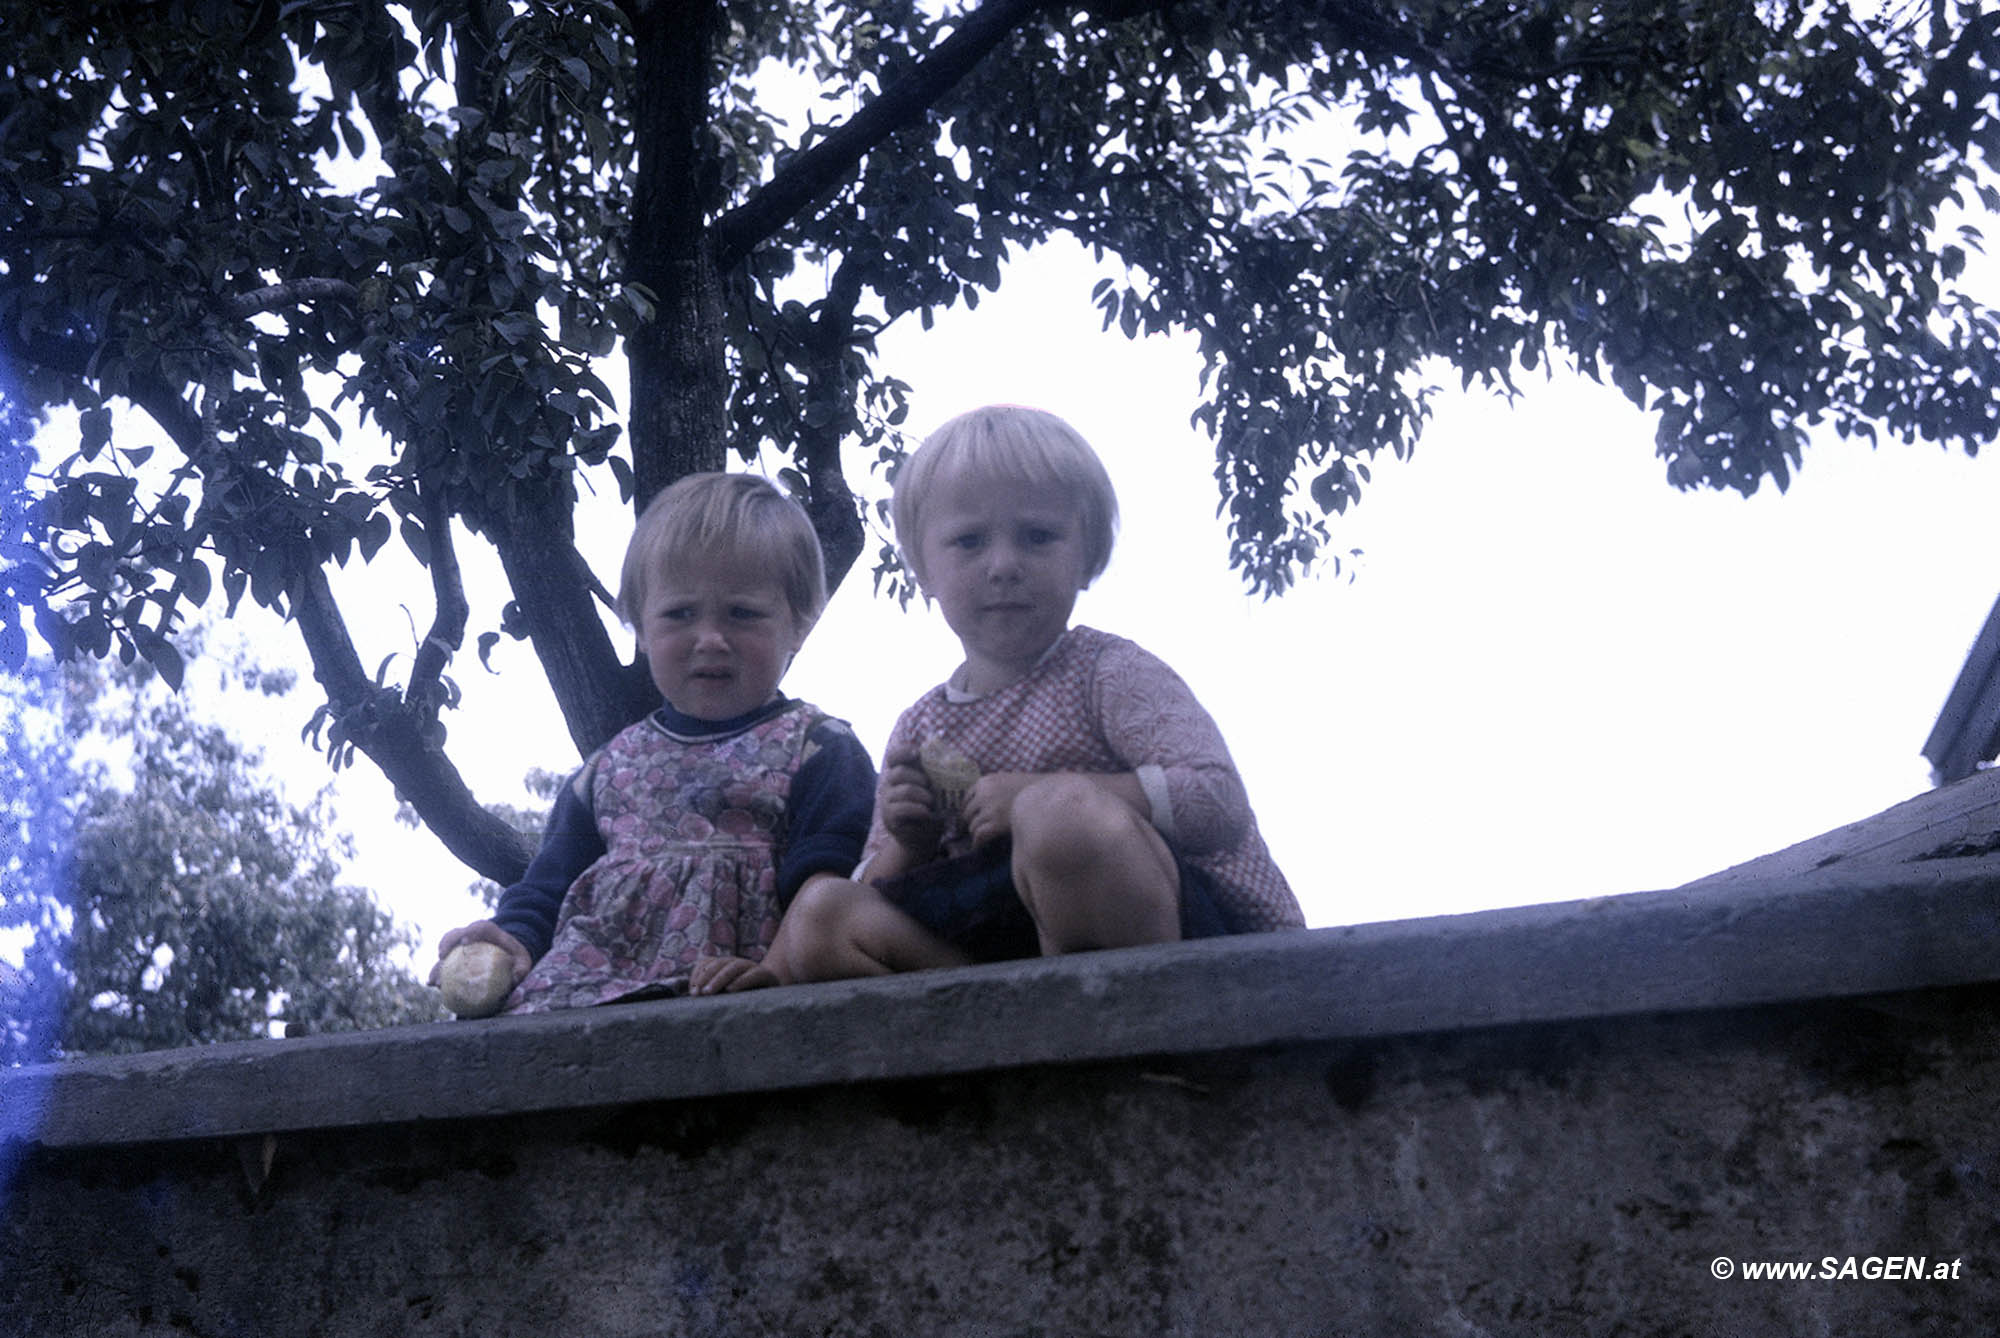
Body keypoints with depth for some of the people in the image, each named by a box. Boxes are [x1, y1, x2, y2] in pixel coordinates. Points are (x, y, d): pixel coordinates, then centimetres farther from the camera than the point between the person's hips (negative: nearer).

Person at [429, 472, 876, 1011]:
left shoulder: (819, 750, 9)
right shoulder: (609, 768, 26)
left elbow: (834, 880, -5)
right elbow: (546, 890, 28)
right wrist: (511, 939, 5)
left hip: (728, 1006, -6)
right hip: (581, 997, 6)